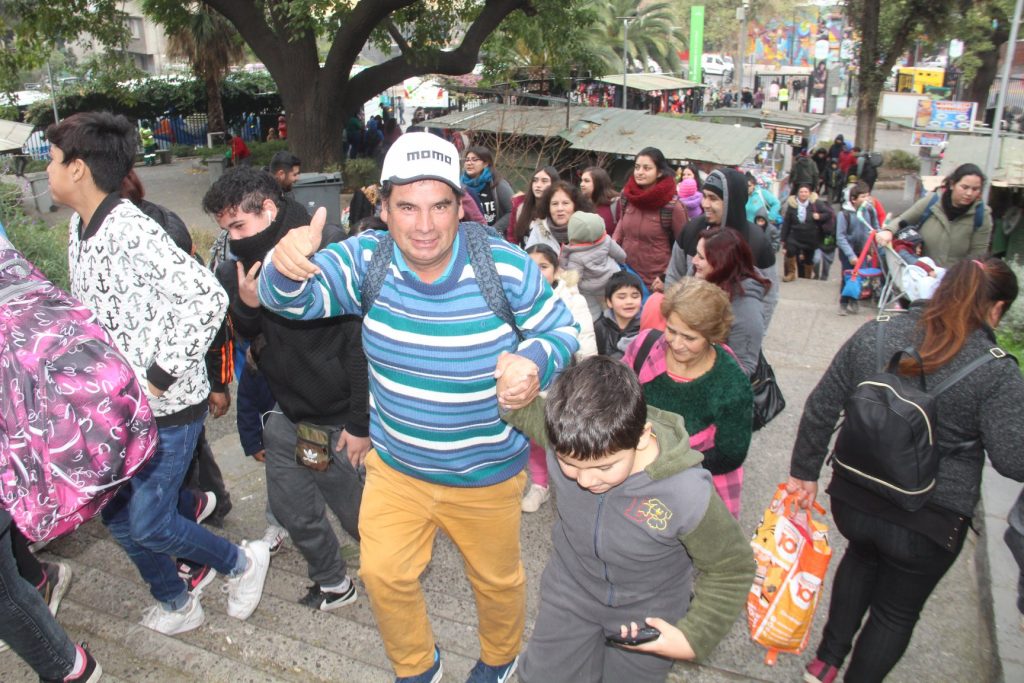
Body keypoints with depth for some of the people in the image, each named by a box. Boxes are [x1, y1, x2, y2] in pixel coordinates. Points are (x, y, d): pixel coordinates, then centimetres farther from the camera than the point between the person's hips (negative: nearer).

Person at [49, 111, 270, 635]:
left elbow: (207, 298, -33)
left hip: (167, 406, -9)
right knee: (115, 515, 17)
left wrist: (158, 377, -27)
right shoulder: (79, 226, 7)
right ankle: (176, 605, 38)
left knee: (146, 523, -2)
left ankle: (241, 562, 24)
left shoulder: (132, 230, -23)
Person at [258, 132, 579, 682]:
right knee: (383, 573, 15)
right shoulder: (368, 257, -13)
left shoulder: (506, 267, -21)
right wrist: (287, 270, -47)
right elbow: (296, 300, -23)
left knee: (496, 577, 21)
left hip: (486, 473, -2)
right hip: (395, 465, 2)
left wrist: (534, 362, -33)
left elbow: (562, 331, -10)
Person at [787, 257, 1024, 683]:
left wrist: (804, 470, 8)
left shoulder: (874, 334, -7)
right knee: (897, 611, 21)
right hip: (930, 520, -3)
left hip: (853, 500, 4)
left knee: (863, 555, 35)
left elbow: (821, 408, -3)